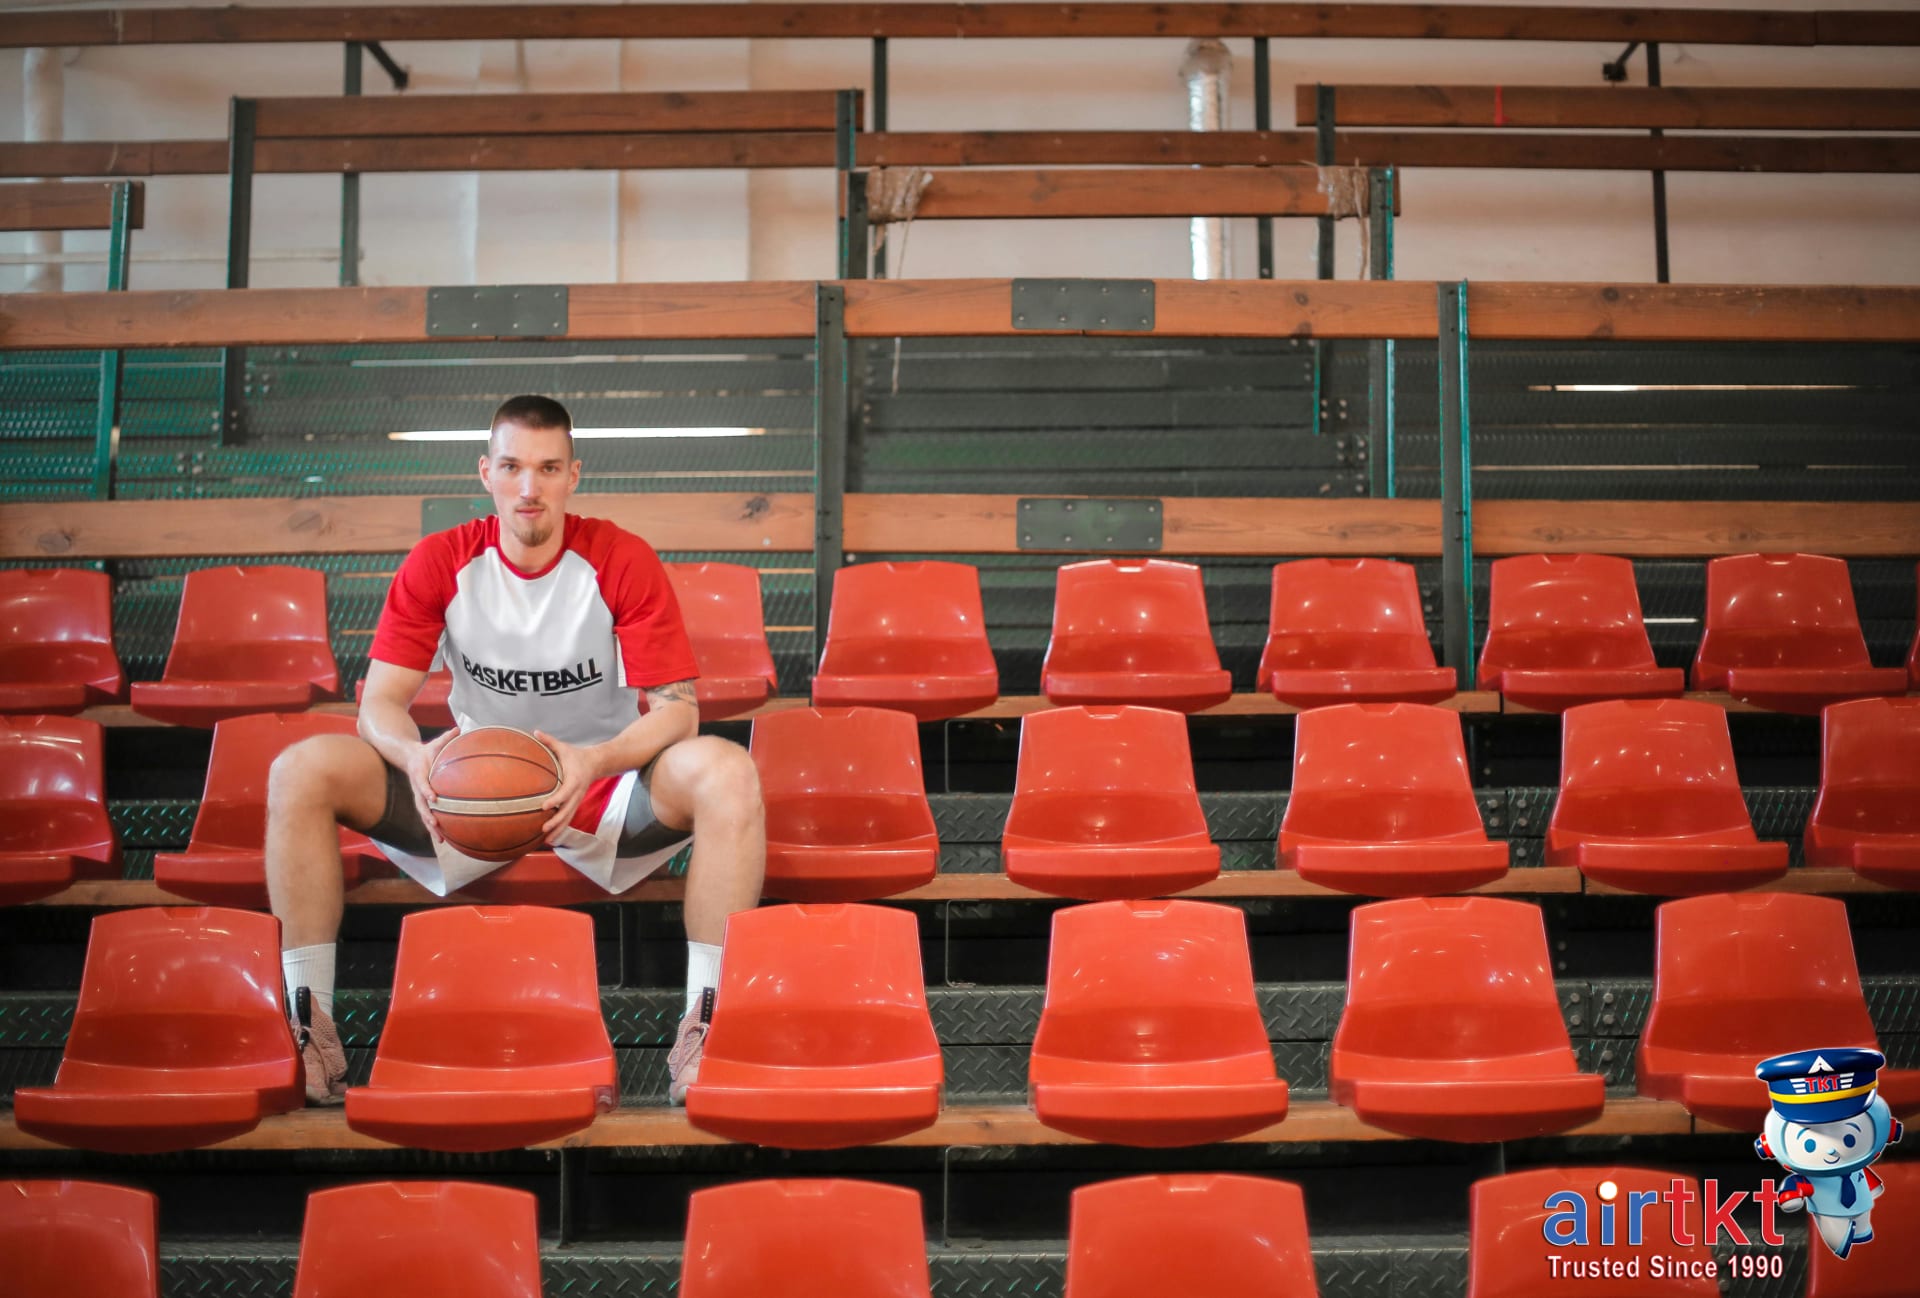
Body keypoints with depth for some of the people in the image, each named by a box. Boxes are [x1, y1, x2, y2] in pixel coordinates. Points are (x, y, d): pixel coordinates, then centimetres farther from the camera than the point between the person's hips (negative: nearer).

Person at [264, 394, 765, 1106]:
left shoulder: (623, 561, -9)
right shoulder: (439, 562, -4)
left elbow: (677, 708, -13)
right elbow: (379, 702, -6)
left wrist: (597, 762, -35)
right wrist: (414, 755, -31)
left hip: (602, 789, -2)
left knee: (726, 770, -32)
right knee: (300, 770, -20)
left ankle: (703, 1029, -28)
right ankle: (309, 1023, -14)